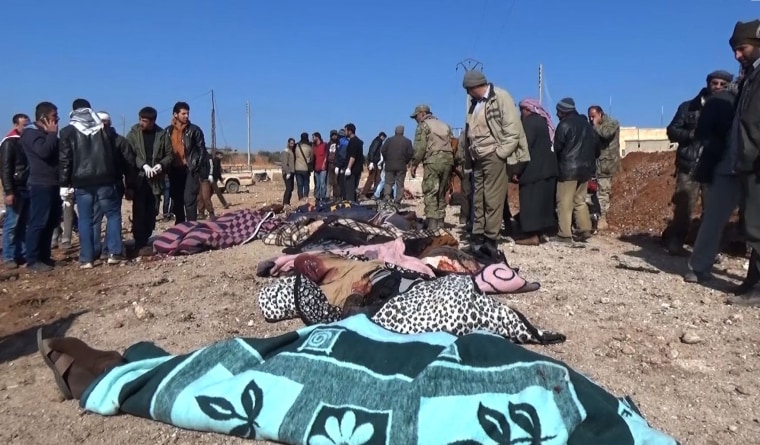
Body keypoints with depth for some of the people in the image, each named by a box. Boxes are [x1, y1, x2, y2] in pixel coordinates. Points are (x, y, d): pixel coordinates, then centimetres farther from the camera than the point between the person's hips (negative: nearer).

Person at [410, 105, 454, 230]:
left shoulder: (424, 125, 4)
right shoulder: (445, 125, 25)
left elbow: (420, 147, -6)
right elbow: (453, 143, 18)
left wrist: (414, 164, -1)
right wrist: (453, 161, 18)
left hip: (433, 160, -7)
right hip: (448, 160, 7)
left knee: (430, 192, -7)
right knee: (442, 193, 11)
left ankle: (432, 223, -15)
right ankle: (440, 222, 10)